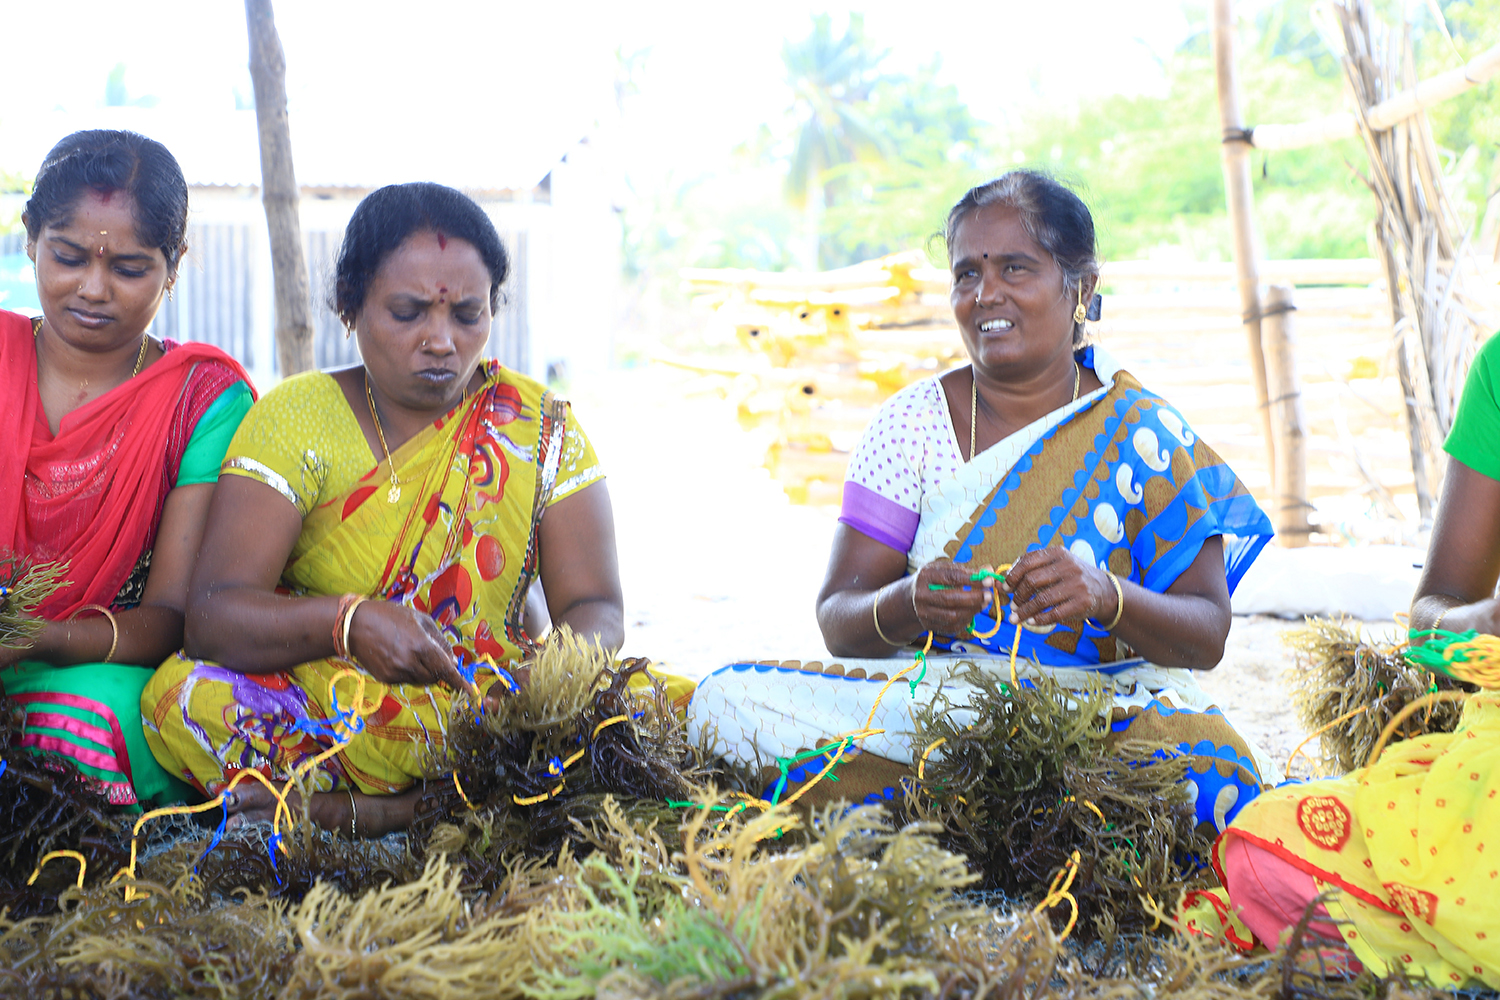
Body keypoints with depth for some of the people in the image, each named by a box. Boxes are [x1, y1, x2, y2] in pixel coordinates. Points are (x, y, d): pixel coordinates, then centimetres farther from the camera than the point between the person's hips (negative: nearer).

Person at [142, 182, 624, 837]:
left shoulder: (538, 426, 4)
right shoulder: (295, 419, -1)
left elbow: (595, 607, -1)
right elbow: (213, 614, -11)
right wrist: (348, 623, -31)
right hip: (314, 705, -1)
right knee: (181, 695, -28)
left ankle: (342, 809, -21)